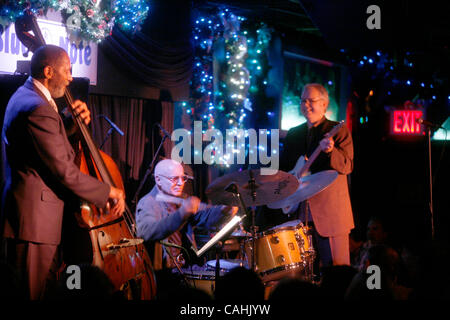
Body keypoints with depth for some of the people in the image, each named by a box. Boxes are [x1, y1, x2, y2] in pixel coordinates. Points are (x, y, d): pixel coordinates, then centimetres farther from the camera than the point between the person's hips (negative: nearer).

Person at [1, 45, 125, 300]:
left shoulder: (25, 97, 15)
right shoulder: (38, 109, -20)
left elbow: (53, 144, 21)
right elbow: (64, 172, -20)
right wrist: (108, 193, -9)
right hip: (35, 221, -11)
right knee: (34, 294, -6)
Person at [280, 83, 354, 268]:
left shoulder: (338, 131, 0)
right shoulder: (293, 134, 16)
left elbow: (347, 166, -12)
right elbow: (283, 168, 22)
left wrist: (330, 151, -31)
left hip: (330, 211, -5)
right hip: (299, 212, 5)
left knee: (336, 266, -5)